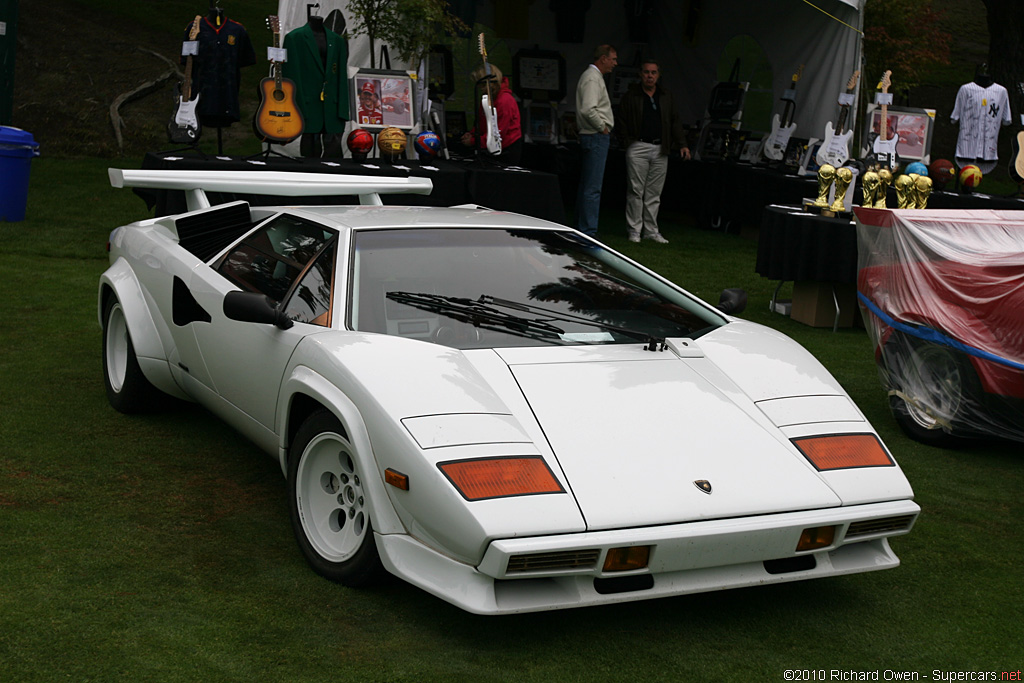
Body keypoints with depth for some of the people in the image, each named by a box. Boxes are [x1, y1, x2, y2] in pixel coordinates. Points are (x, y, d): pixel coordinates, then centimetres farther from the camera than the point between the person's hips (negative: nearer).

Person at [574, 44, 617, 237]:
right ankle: (588, 233, -10)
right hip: (596, 137, -11)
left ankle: (581, 230, 18)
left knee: (586, 187, 13)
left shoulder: (593, 76, 19)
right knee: (592, 188, -10)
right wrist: (603, 127, -14)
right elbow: (588, 110, -27)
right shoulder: (592, 78, -14)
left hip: (594, 137, 11)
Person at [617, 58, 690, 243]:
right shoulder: (630, 96, 2)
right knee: (636, 191, -3)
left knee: (654, 193, 6)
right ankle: (634, 230, 4)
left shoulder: (666, 97, 14)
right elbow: (621, 121, 2)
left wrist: (682, 144, 6)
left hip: (660, 151, 4)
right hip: (638, 148, -3)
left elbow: (675, 122, 15)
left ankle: (651, 230, 12)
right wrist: (628, 141, -7)